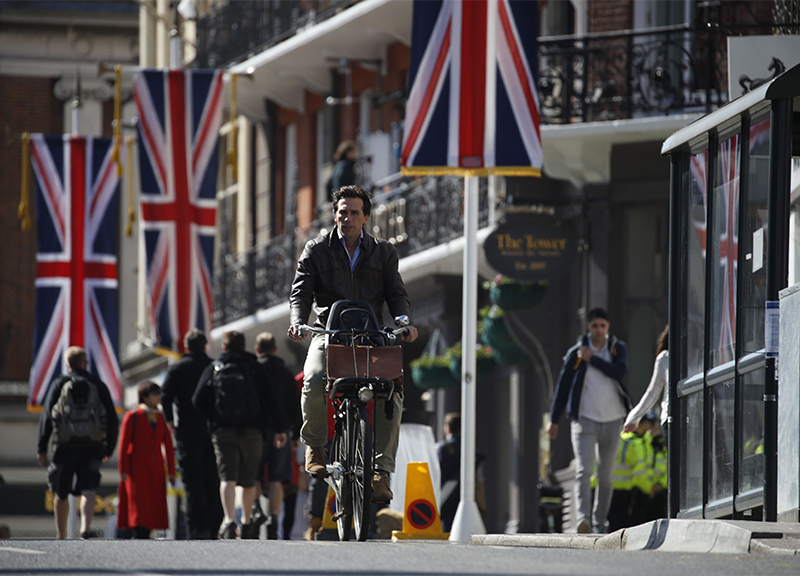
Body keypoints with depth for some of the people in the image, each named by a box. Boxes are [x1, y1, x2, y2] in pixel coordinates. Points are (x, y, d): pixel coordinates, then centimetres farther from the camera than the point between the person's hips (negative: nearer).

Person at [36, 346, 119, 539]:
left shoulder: (59, 384, 5)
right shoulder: (98, 385, 10)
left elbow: (46, 417, -1)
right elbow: (112, 419, 10)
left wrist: (41, 448, 0)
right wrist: (109, 449, 16)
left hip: (65, 446, -1)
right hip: (92, 447, 1)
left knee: (61, 494, 12)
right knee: (88, 490, -8)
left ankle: (61, 537, 19)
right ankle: (85, 528, -31)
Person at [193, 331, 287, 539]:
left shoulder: (213, 369, 8)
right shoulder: (255, 368, 8)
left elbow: (198, 401, 3)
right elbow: (270, 399, 1)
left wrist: (212, 420, 18)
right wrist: (279, 429, 3)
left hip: (223, 431, -1)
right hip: (252, 431, 1)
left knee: (227, 477, -8)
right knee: (249, 480, 14)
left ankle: (229, 521, -27)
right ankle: (247, 525, 23)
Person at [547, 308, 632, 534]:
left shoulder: (618, 348, 5)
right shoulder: (576, 353, 1)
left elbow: (619, 372, -15)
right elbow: (563, 385, 6)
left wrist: (592, 359, -15)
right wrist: (554, 419, 6)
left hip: (612, 419, 2)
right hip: (585, 419, -2)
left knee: (606, 475, 7)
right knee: (584, 469, -17)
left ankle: (600, 521, 18)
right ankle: (583, 518, -29)